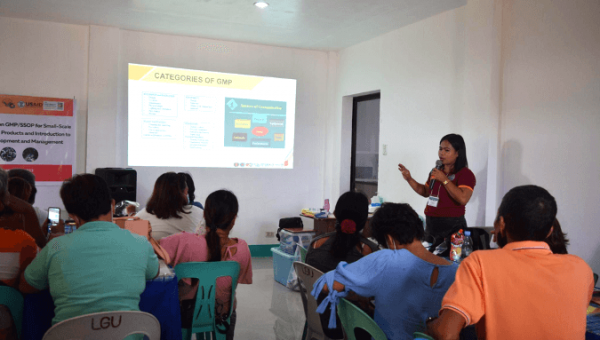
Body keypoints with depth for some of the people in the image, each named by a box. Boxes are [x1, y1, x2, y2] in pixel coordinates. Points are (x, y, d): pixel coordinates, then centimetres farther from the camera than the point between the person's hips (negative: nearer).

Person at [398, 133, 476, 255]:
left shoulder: (465, 174, -10)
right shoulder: (436, 171, 13)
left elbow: (463, 199, -25)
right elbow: (425, 192, 25)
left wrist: (444, 179, -20)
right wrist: (409, 179, 12)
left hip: (452, 226, -7)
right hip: (431, 224, 7)